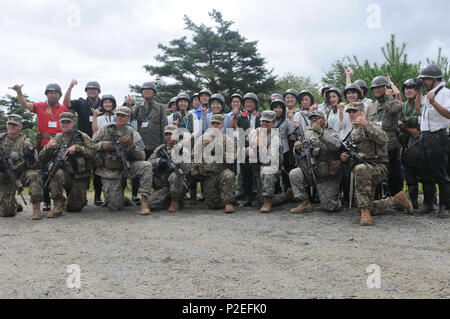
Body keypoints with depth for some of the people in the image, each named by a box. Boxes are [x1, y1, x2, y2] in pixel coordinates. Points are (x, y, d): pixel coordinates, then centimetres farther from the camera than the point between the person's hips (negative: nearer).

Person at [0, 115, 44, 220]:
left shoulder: (25, 142, -6)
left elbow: (34, 166, -9)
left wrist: (31, 157, -30)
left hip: (23, 174, -2)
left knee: (34, 176, -37)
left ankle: (36, 209, -27)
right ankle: (15, 205, 32)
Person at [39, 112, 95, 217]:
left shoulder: (82, 137, 0)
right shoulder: (56, 139, 6)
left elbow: (93, 152, -12)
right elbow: (42, 160, 3)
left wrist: (77, 148, -22)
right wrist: (48, 148, -16)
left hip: (80, 178, -1)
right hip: (64, 175, 1)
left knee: (73, 208, -2)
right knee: (56, 173, -34)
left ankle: (82, 198, 35)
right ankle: (57, 206, -22)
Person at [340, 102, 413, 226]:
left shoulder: (370, 126, 0)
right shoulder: (351, 134, 20)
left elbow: (384, 139, -22)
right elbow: (349, 159, 29)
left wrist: (366, 124, -27)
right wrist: (343, 158, 5)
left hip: (377, 168, -7)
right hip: (362, 174, 8)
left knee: (360, 169, -41)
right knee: (370, 207, 2)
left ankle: (365, 211, -35)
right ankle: (396, 200, 26)